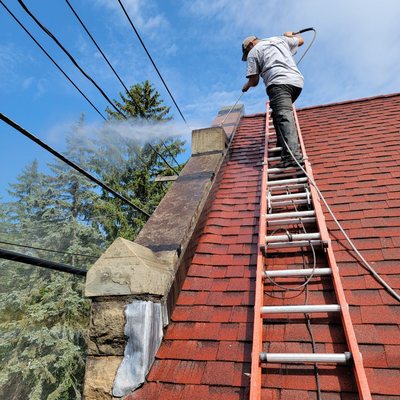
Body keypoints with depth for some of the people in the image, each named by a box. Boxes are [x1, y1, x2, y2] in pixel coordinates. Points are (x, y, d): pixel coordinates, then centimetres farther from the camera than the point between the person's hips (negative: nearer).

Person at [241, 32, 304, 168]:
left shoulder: (253, 52, 13)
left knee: (284, 117, -22)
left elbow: (254, 81, 9)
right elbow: (300, 40, 46)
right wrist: (289, 35, 66)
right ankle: (283, 147, 12)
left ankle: (292, 154, -38)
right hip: (297, 81, 7)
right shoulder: (280, 39, 31)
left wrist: (246, 86, 31)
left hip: (279, 82, -7)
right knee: (279, 113, 21)